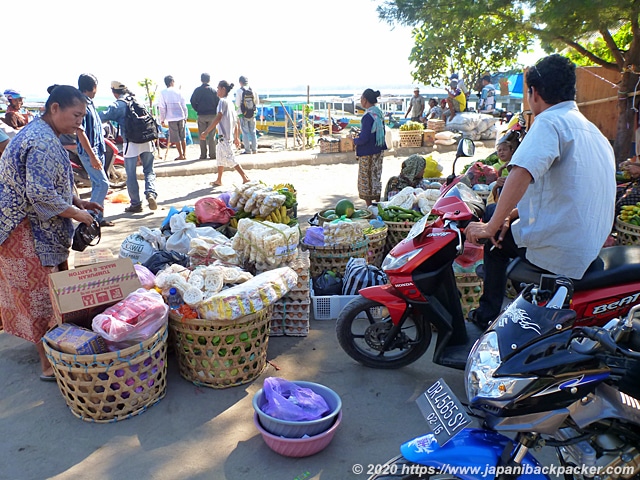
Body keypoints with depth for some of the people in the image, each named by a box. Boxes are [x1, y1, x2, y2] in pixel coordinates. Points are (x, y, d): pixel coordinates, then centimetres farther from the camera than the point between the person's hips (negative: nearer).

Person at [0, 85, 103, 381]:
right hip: (28, 231, -10)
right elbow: (40, 194, -29)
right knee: (42, 293, -4)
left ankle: (48, 346, 32)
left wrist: (78, 201, 9)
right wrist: (76, 213, -17)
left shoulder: (37, 133, 13)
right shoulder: (44, 143, -23)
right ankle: (49, 364, 6)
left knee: (37, 290, 18)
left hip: (33, 226, 10)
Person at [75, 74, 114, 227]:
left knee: (98, 184, 12)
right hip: (88, 151, -10)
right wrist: (92, 156, -23)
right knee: (102, 184, -11)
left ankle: (98, 218, 19)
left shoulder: (90, 104, 13)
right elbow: (80, 133, -20)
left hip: (97, 149, 10)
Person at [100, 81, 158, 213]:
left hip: (131, 144, -4)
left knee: (131, 175, 6)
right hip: (147, 142, 5)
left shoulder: (117, 105, -7)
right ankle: (151, 193, -11)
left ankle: (135, 204, 11)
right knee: (149, 171, 13)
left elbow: (103, 117, -14)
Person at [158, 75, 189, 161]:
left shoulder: (163, 93, -2)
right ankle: (184, 154, 12)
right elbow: (184, 105, 5)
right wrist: (185, 117, 15)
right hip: (181, 117, 2)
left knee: (176, 138, 4)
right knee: (183, 137, 11)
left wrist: (162, 119, 3)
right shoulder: (178, 91, 3)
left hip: (171, 118, -2)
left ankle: (181, 155, 6)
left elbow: (162, 107, -4)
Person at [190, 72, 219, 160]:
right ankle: (212, 154, 2)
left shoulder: (197, 90, 0)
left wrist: (198, 110, 9)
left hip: (201, 115, 0)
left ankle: (203, 155, 5)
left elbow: (192, 101, -2)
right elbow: (218, 102, -2)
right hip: (212, 115, 0)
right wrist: (215, 111, 10)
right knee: (212, 135, 3)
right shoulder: (213, 90, -1)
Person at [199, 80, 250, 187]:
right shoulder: (230, 102, 15)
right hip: (228, 135, 10)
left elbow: (218, 118, -23)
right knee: (220, 156, 18)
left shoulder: (222, 101, -11)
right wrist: (236, 137, 22)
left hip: (224, 136, -10)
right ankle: (219, 180, 27)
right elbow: (235, 122, 17)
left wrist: (206, 131, -25)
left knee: (229, 159, -9)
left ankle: (245, 178, -11)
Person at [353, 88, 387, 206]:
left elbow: (364, 138, -24)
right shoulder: (379, 113, 6)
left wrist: (355, 140, -5)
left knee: (366, 179, 2)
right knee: (376, 177, 18)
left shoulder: (368, 115, -21)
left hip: (367, 153, -9)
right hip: (379, 151, 9)